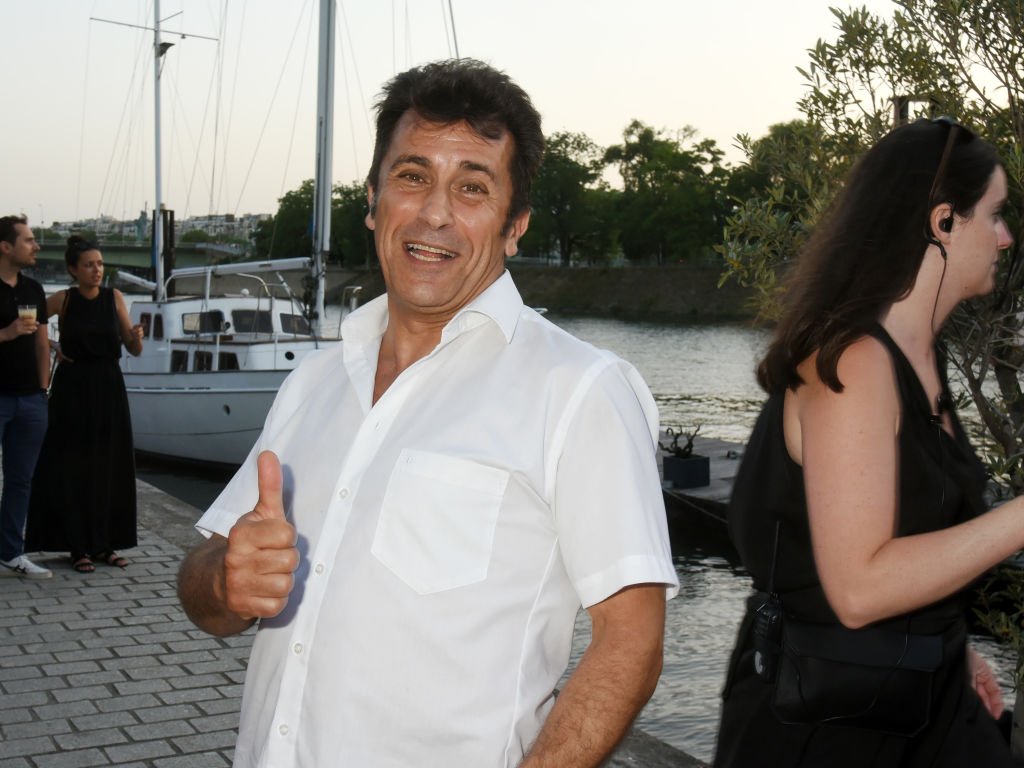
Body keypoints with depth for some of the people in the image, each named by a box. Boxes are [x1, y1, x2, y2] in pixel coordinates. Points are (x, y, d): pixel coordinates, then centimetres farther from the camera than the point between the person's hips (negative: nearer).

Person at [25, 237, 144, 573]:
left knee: (109, 467, 6)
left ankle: (105, 543, 17)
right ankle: (78, 547, 8)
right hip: (73, 391, -2)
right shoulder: (62, 300, -4)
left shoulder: (114, 297, 2)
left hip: (109, 390, 2)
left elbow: (134, 350, 2)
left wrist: (136, 337, -19)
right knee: (72, 469, 0)